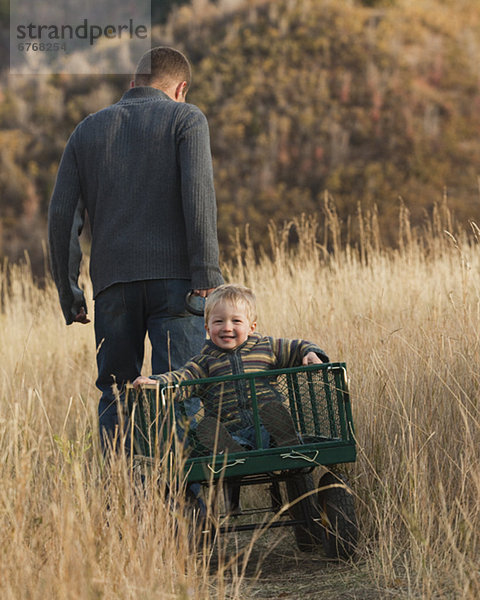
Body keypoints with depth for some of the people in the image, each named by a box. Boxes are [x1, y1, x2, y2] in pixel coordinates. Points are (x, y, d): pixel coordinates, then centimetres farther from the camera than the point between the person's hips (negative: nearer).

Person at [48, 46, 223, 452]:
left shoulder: (88, 130, 18)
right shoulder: (185, 118, 7)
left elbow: (62, 215, 11)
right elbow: (198, 191, -9)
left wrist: (69, 294, 14)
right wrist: (207, 273, -12)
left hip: (113, 282, 3)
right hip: (173, 277, -3)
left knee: (115, 394, 8)